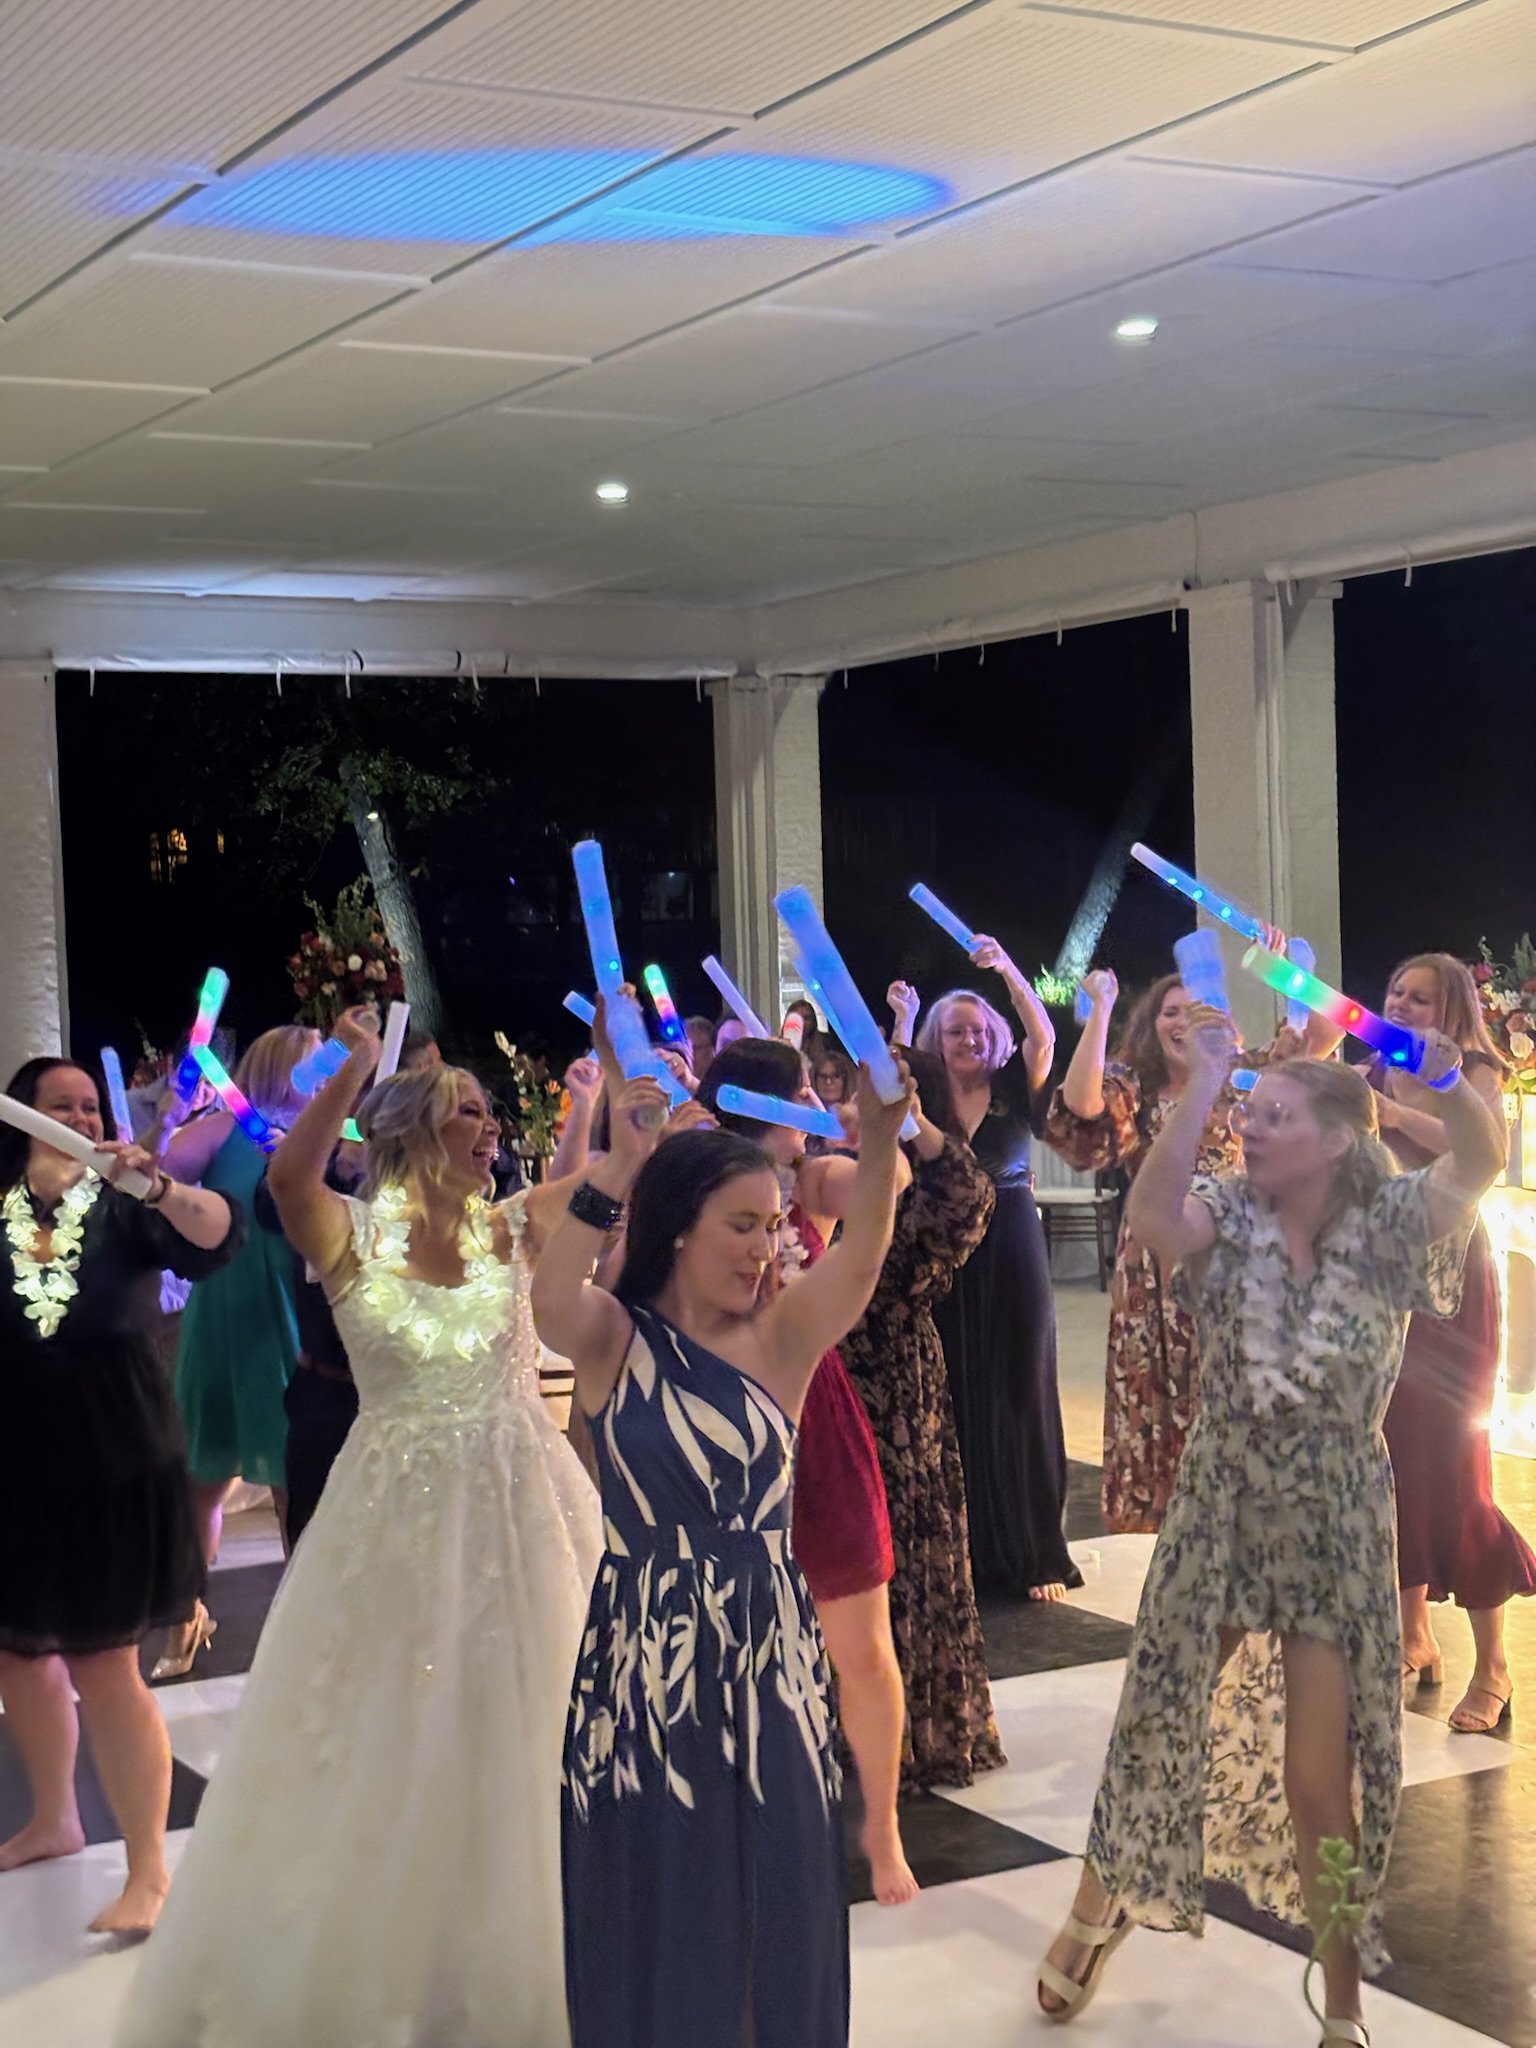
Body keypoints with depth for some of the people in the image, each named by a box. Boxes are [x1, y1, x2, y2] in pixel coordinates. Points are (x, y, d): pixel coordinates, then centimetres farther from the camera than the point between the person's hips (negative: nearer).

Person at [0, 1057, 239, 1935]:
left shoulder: (122, 1204, -6)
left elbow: (219, 1237, -22)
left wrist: (160, 1187, -37)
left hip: (110, 1463, -4)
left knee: (103, 1668, -4)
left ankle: (149, 1870, 4)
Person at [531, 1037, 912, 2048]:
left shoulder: (779, 1338, 0)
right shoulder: (615, 1341, -4)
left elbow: (863, 1256, -17)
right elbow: (550, 1298, -26)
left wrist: (880, 1140, -34)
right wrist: (620, 1169, -31)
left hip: (770, 1650, 2)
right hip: (647, 1650, -2)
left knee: (776, 1900, 11)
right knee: (657, 1906, 9)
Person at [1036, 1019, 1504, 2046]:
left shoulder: (1385, 1229, -9)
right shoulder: (1229, 1219, -8)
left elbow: (1483, 1162, -25)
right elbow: (1150, 1214, -30)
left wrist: (1445, 1077, -44)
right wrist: (1203, 1081, -34)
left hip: (1339, 1532, -1)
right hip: (1219, 1515, 1)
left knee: (1321, 1778, 3)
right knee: (1161, 1728, 13)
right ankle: (1098, 1913, 40)